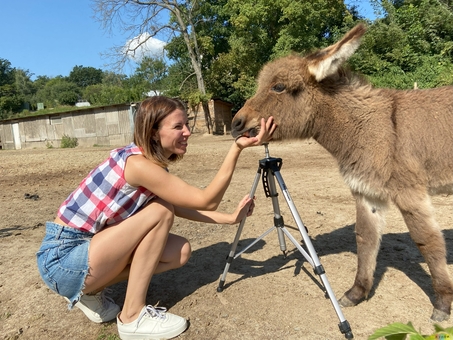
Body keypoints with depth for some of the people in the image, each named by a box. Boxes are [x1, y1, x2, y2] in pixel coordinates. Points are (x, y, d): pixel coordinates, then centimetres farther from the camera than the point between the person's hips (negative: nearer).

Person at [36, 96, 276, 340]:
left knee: (180, 251, -1)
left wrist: (231, 218, 5)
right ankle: (132, 318, -8)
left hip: (88, 246, 8)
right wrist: (237, 148, -28)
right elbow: (207, 201, -24)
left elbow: (183, 209, 9)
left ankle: (91, 292, 12)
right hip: (62, 258, -8)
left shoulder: (151, 164, 3)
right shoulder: (138, 164, -25)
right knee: (160, 212, -21)